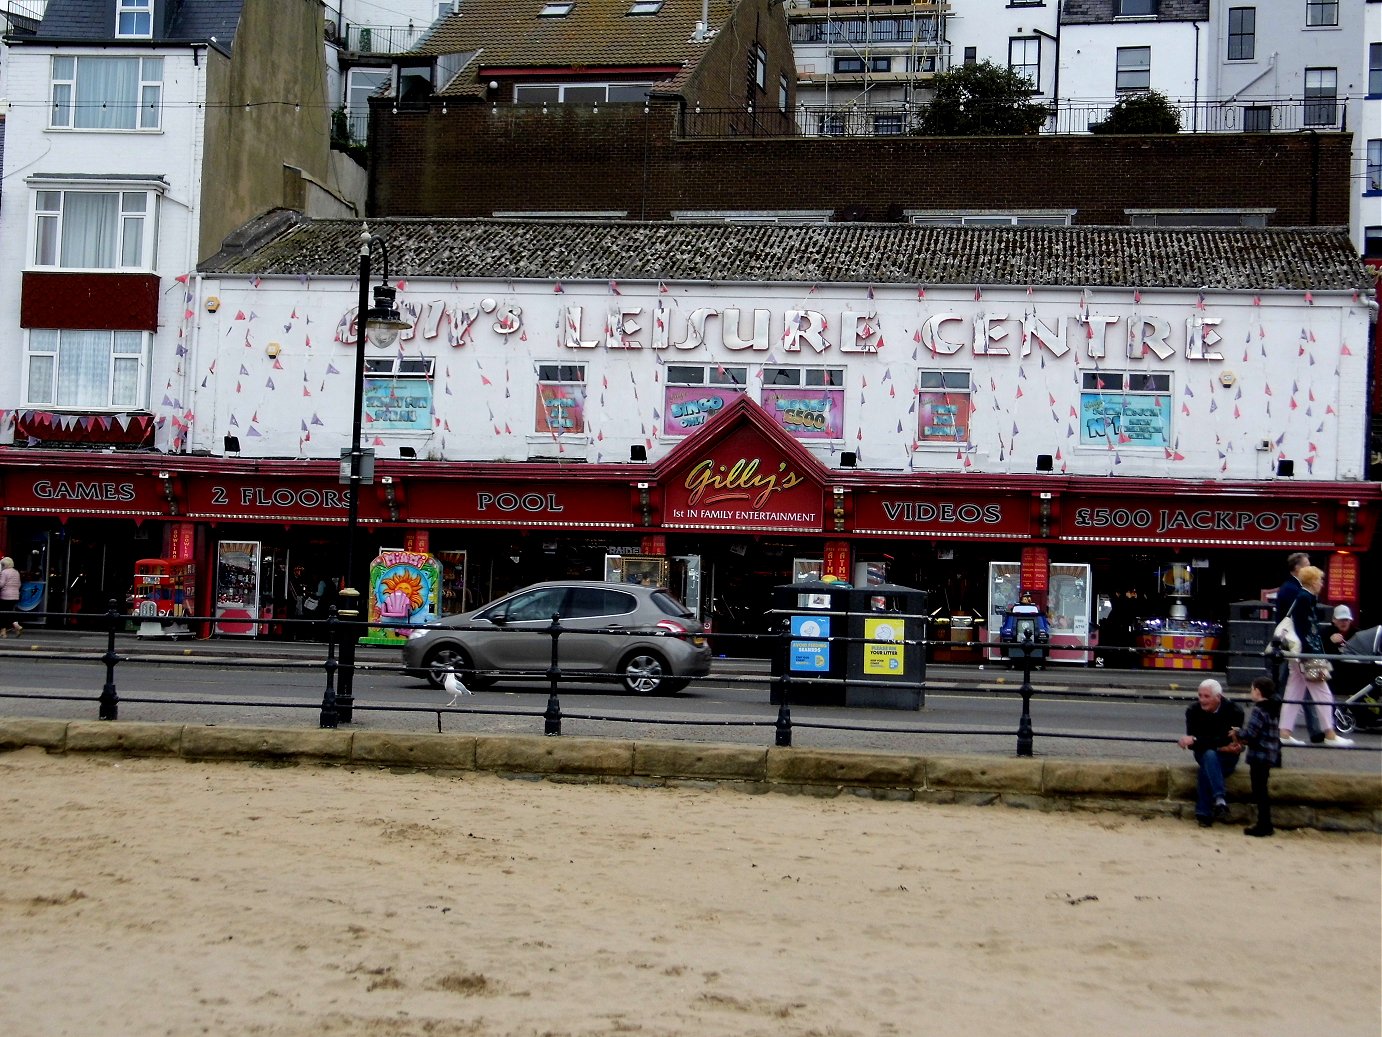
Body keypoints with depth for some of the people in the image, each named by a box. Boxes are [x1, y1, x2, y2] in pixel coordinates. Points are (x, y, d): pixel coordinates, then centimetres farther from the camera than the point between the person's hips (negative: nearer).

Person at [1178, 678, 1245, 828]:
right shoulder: (1194, 711, -10)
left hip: (1228, 756, -2)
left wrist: (1195, 740, -33)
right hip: (1204, 754, 2)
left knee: (1206, 769, -33)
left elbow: (1226, 740, -27)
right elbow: (1193, 743, -15)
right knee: (1209, 755, -35)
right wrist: (1221, 746, -27)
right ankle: (1220, 800, -45)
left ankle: (1203, 814, -30)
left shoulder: (1233, 711, -17)